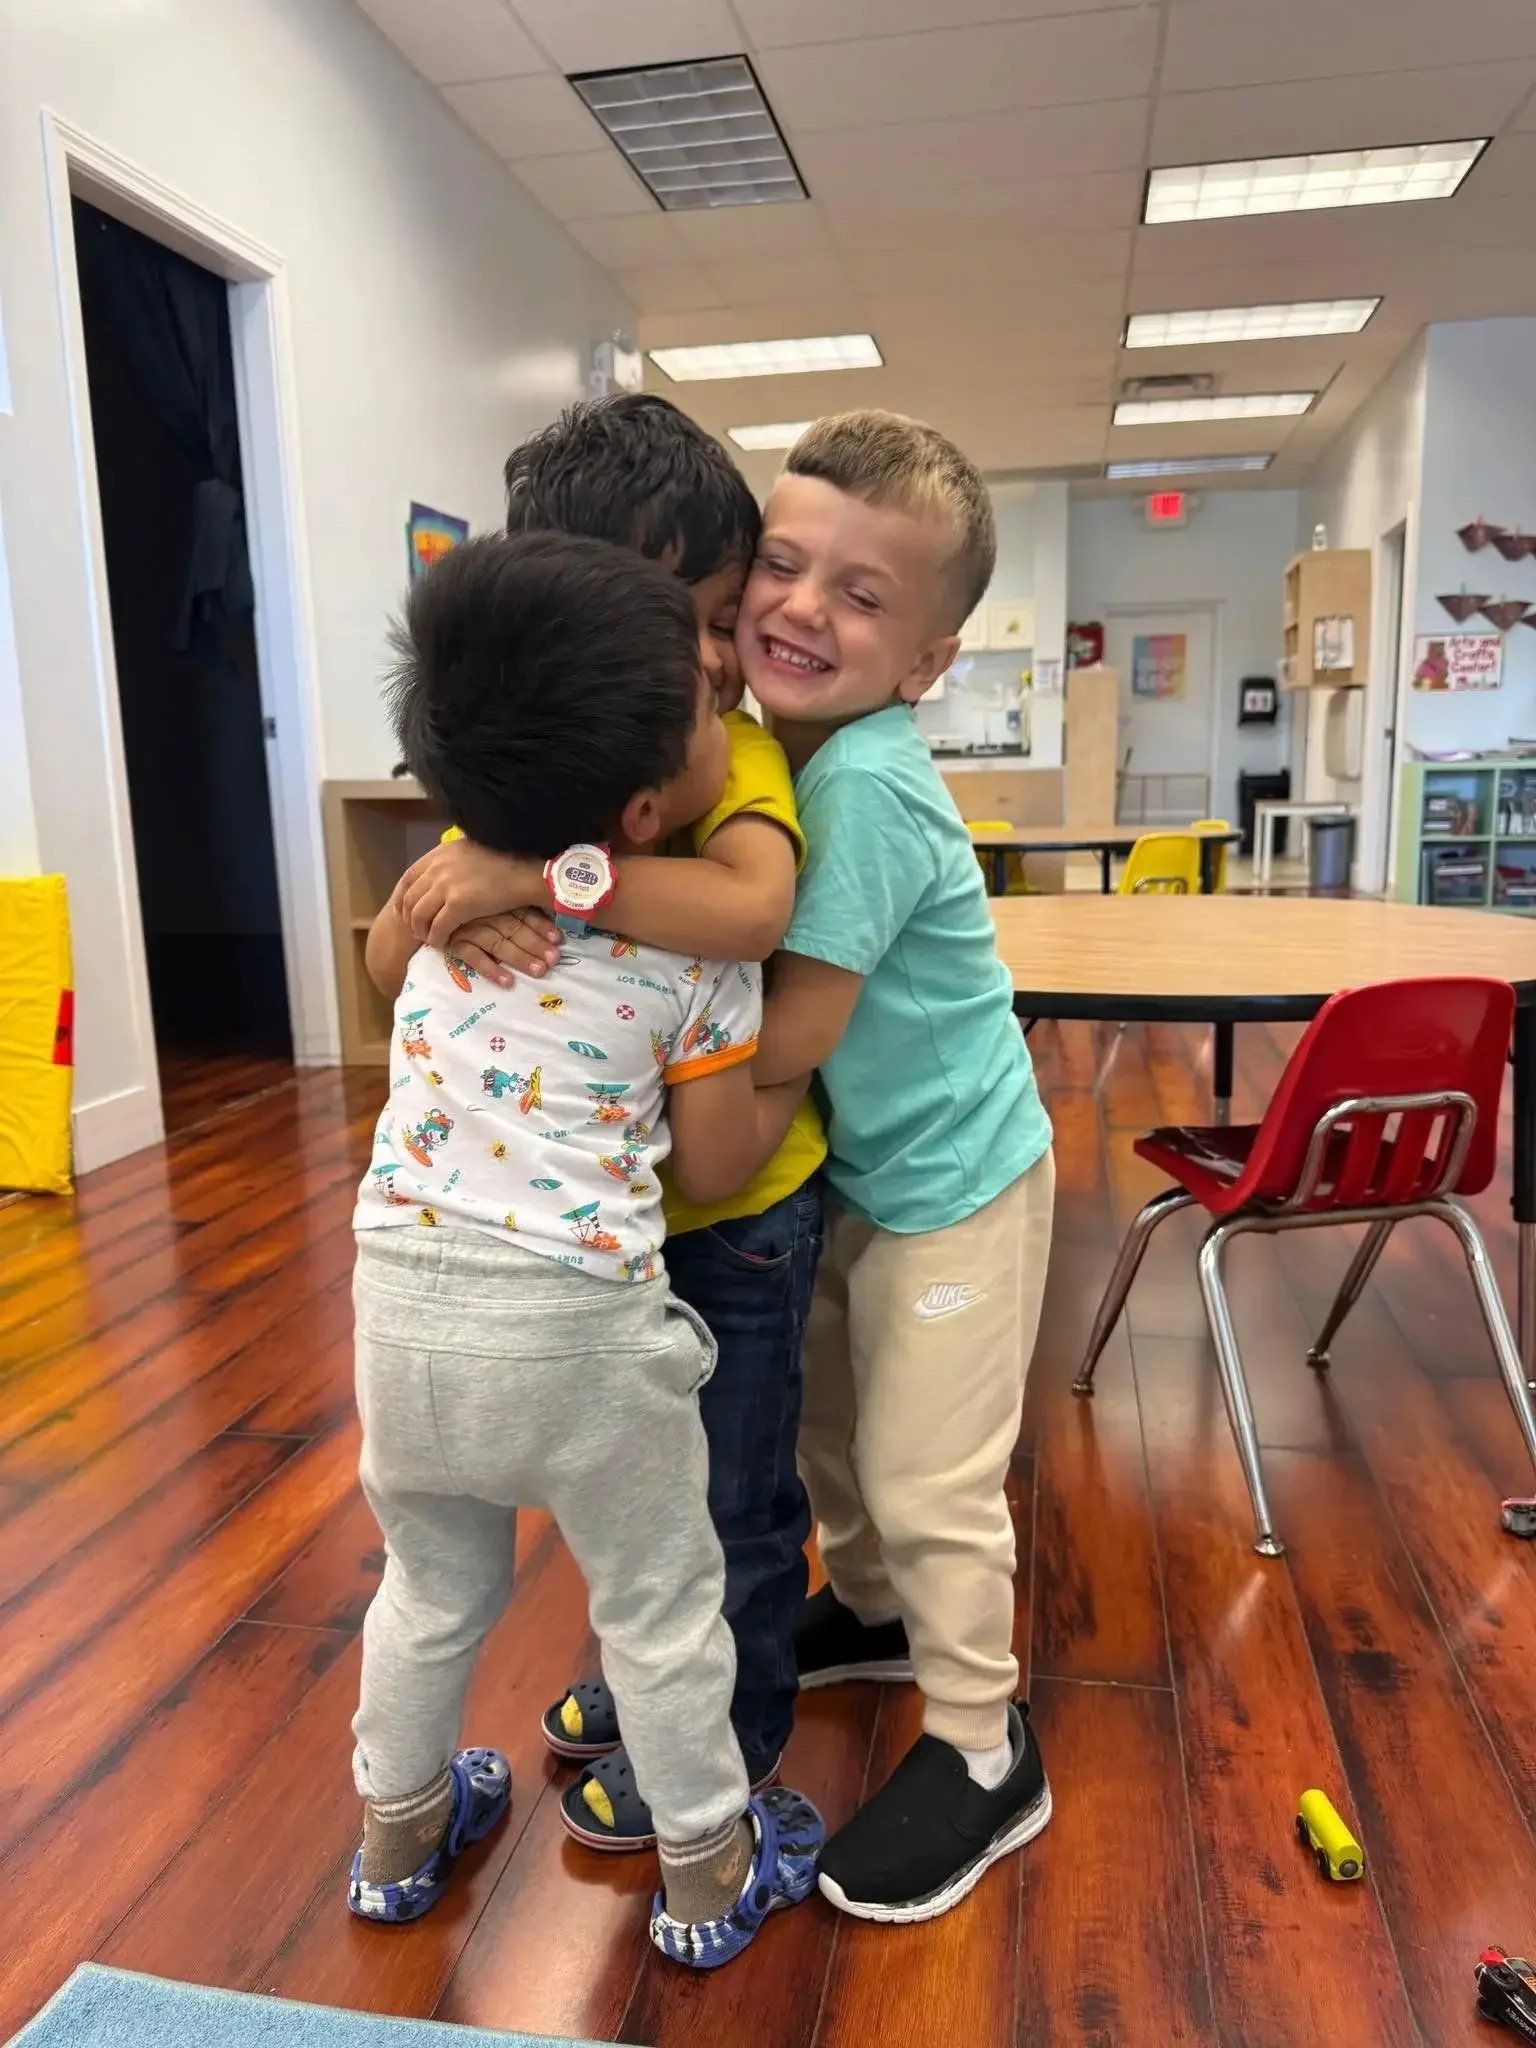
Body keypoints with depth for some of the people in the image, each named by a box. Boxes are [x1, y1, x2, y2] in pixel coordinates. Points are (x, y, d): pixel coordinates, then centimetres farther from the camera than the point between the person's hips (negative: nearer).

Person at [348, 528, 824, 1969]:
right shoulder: (700, 950, -12)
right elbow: (712, 1169, -4)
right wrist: (804, 1068, 10)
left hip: (404, 1295, 5)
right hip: (576, 1323, -4)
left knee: (432, 1588, 27)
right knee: (660, 1606, 18)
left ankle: (398, 1833, 50)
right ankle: (709, 1877, 39)